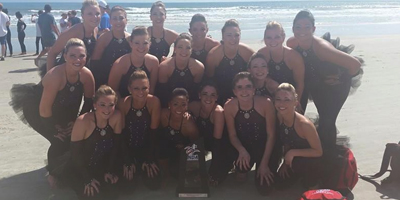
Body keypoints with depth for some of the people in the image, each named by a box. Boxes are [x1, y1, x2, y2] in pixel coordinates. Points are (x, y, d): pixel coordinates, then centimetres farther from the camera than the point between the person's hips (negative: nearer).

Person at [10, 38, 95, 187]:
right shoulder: (55, 75, -38)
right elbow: (44, 109, -32)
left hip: (62, 110, 6)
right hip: (36, 110, -5)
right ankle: (53, 174, 12)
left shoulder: (86, 74, -22)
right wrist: (54, 129, -19)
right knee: (60, 140, -16)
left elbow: (89, 101, -6)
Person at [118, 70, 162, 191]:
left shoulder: (154, 102, -20)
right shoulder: (124, 103, -19)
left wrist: (149, 159, -13)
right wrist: (128, 161, -13)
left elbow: (153, 132, -14)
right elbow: (122, 134, -11)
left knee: (154, 184, -7)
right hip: (127, 149, 0)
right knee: (126, 185, -9)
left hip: (146, 149, 1)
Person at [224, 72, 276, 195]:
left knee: (264, 188, -6)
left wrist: (264, 163, -15)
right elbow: (232, 135, -6)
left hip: (264, 147, -2)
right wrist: (242, 150, -26)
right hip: (243, 147, 2)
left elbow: (271, 135, -17)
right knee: (242, 166, -23)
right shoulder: (229, 107, -19)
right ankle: (241, 170, 16)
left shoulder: (266, 103, -26)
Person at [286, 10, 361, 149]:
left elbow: (355, 64, -37)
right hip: (316, 83, 4)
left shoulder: (321, 46, -36)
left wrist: (340, 78, -19)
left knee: (328, 120, -9)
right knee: (324, 118, 15)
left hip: (335, 85, -4)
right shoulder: (291, 43, -20)